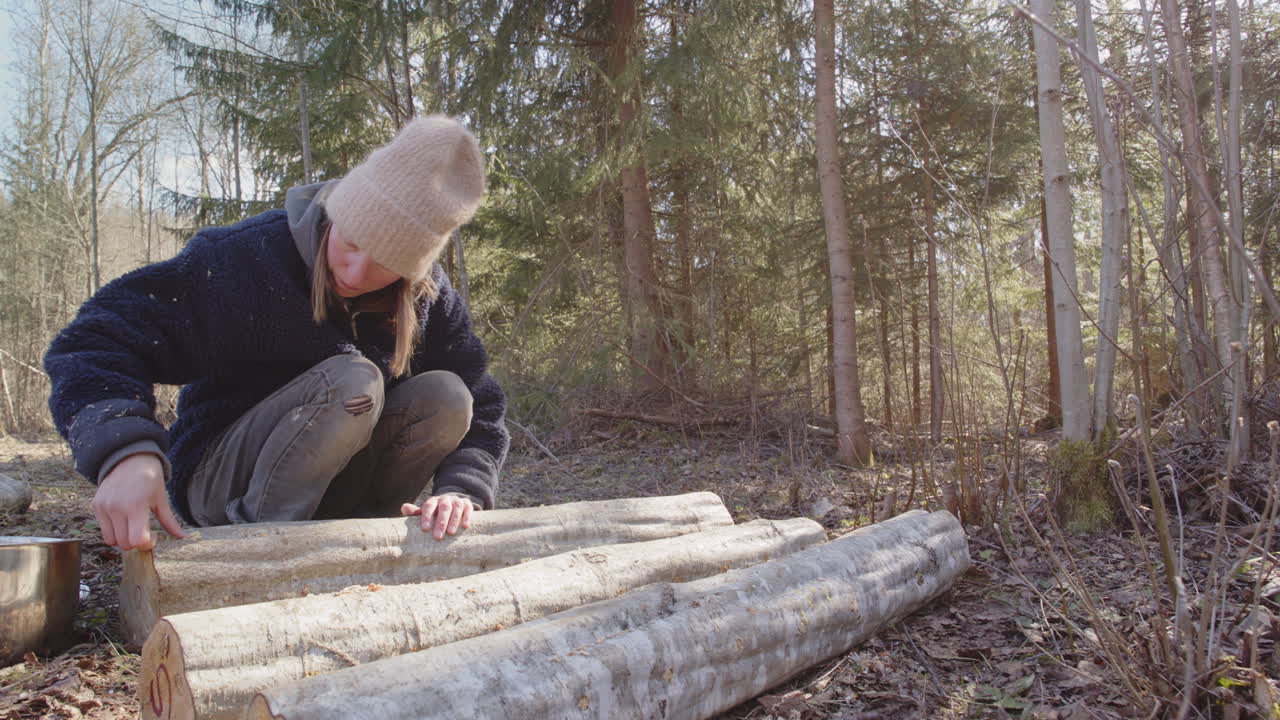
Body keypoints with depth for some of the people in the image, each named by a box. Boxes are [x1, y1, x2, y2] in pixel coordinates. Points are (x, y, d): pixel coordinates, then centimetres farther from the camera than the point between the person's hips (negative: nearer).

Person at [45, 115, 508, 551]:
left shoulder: (430, 299, -8)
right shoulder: (249, 257, -21)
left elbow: (479, 410, -5)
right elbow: (97, 340, -25)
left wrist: (460, 489, -26)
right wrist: (124, 450, -45)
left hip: (336, 484, 5)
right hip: (223, 482, -4)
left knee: (445, 394, -21)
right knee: (352, 380, -31)